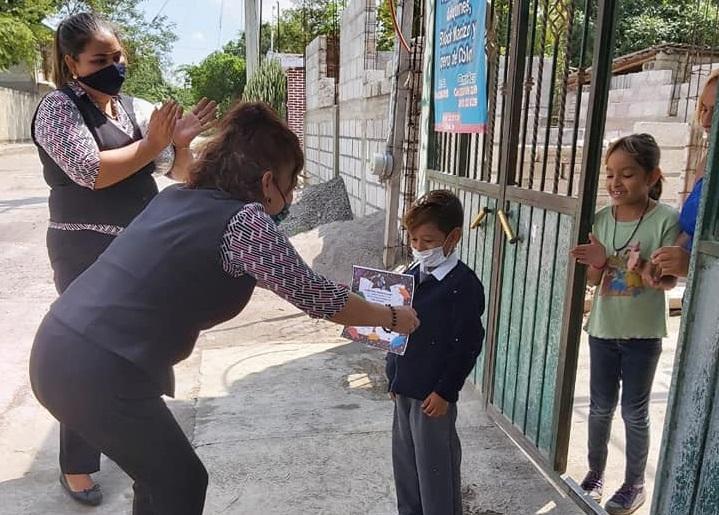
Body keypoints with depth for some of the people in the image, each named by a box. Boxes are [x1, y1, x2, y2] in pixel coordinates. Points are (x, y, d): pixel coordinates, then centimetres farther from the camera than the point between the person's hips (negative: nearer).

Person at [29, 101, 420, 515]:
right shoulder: (245, 221, -13)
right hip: (100, 373, -8)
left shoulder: (176, 197, 10)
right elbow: (319, 299, -8)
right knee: (181, 482, 13)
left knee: (160, 471, 24)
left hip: (58, 348, 9)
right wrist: (392, 317, 7)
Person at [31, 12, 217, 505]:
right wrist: (150, 145, -15)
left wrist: (181, 142, -14)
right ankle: (76, 466, 19)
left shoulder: (139, 109, 8)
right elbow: (90, 171, -22)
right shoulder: (58, 107, -7)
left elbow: (181, 174, 6)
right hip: (86, 252, -6)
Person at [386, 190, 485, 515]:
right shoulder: (411, 275, 5)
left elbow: (467, 345, -17)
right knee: (404, 461, 20)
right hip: (404, 387, 8)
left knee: (435, 467, 7)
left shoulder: (463, 284, -17)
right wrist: (393, 376, 14)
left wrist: (445, 391, -15)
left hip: (434, 393, -7)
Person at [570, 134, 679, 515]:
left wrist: (656, 277, -32)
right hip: (603, 328, 4)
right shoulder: (602, 219, -2)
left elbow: (670, 280, -11)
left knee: (634, 412, 9)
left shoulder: (666, 220, -13)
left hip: (643, 333, -3)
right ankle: (595, 473, 34)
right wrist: (597, 263, -20)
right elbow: (595, 280, 2)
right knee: (601, 407, 15)